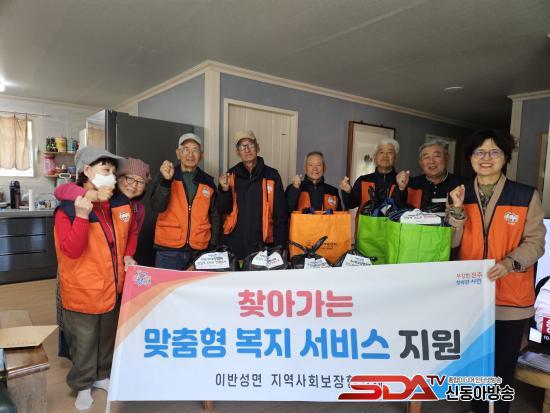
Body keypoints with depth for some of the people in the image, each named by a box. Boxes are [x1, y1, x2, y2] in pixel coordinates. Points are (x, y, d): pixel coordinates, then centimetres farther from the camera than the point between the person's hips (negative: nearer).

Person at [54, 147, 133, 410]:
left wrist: (127, 257, 2)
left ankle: (103, 375, 44)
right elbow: (72, 250, -24)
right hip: (82, 290, -5)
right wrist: (82, 216, -33)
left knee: (109, 336, 21)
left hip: (114, 286, 5)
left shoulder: (121, 204, -1)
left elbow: (129, 234, 16)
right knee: (84, 342, 12)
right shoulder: (68, 208, -15)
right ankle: (83, 386, 35)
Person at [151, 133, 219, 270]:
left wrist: (212, 246, 6)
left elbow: (214, 216, 12)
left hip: (199, 251, 2)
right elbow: (157, 207, -10)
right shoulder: (164, 178, 3)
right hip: (168, 251, -1)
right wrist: (166, 180, -23)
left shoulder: (208, 182, 8)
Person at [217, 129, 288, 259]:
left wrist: (279, 246, -2)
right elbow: (223, 210, 3)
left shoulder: (272, 175, 1)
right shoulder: (231, 175, 6)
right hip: (234, 242, 1)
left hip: (263, 244, -1)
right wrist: (225, 189, -15)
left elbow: (281, 215, 2)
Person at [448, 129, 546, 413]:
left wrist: (510, 263, -22)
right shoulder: (460, 195, 4)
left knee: (502, 364, 8)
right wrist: (457, 209, -16)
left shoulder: (527, 196, -4)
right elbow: (452, 242, -2)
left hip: (510, 295, -2)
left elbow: (535, 242, -5)